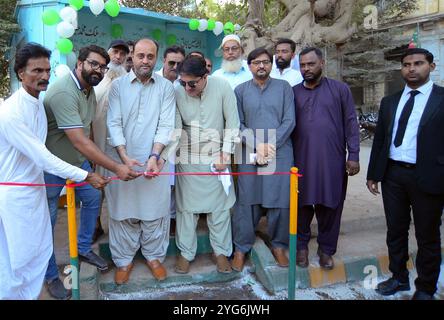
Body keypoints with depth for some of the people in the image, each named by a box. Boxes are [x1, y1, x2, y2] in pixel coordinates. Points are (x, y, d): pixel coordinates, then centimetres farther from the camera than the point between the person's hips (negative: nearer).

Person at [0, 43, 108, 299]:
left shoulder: (38, 102, 2)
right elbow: (42, 158, -24)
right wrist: (86, 176, -21)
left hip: (35, 187, 8)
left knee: (42, 250, 15)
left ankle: (31, 294, 33)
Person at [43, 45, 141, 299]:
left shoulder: (89, 88, 2)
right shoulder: (64, 92, -29)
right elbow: (79, 142, -34)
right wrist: (116, 168, -34)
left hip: (78, 159, 9)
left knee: (93, 198, 17)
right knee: (47, 219, 4)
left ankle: (84, 249, 38)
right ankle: (51, 275, 23)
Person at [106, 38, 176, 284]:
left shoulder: (166, 87, 1)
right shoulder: (118, 85, 1)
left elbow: (165, 125, -5)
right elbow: (114, 123, -5)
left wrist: (154, 156, -17)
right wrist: (125, 157, -16)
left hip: (154, 161, 0)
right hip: (123, 160, 0)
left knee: (155, 212, 9)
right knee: (123, 211, 9)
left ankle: (154, 256, 30)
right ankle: (124, 259, 27)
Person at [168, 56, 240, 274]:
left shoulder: (222, 88, -12)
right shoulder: (178, 93, -11)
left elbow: (232, 123, -6)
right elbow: (175, 127, -8)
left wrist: (225, 154, -7)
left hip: (216, 157, 0)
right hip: (187, 158, 0)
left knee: (219, 206, 9)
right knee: (186, 206, 7)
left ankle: (221, 252, 26)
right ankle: (186, 252, 24)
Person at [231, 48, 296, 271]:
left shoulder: (283, 87, 8)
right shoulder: (241, 90, 9)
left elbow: (289, 121, 0)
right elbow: (238, 124, 3)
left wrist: (271, 145, -10)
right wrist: (257, 145, -10)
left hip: (280, 153, 0)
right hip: (250, 154, 0)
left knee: (279, 201, 4)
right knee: (247, 201, 3)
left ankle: (279, 245, 22)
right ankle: (241, 247, 17)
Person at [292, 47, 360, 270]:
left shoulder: (339, 89, 4)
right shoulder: (293, 92, 8)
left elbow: (350, 124, 2)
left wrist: (353, 156, -4)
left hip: (332, 160, -1)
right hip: (301, 160, 1)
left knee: (330, 206, 8)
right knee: (302, 204, 8)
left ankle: (326, 249, 25)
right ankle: (301, 245, 27)